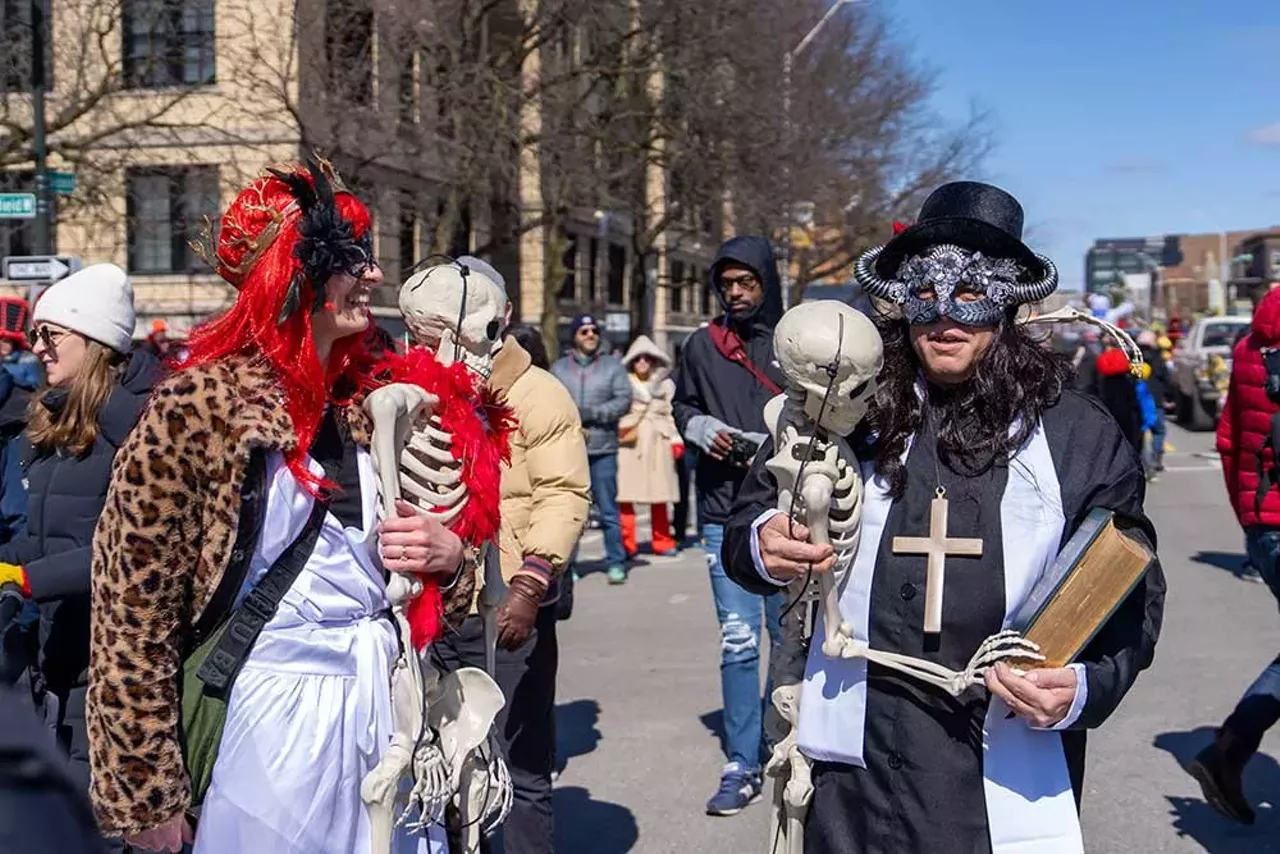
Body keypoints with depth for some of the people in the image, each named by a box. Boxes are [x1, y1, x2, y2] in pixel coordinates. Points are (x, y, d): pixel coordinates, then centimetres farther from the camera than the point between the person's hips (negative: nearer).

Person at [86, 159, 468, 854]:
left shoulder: (365, 405, 6)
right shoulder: (198, 404, -12)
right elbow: (130, 615, -13)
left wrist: (447, 556, -6)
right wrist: (146, 796, -12)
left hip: (380, 712, 6)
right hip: (270, 725, -6)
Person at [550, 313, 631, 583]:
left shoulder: (612, 365, 8)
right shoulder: (559, 368, 10)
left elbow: (624, 400, -2)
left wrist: (591, 413, -11)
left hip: (603, 449, -1)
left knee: (608, 510, 1)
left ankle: (616, 563, 8)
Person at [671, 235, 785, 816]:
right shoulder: (702, 346, 9)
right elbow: (682, 406, 20)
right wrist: (702, 428, 0)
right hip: (725, 513, 1)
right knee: (737, 642, 0)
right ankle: (742, 766, 8)